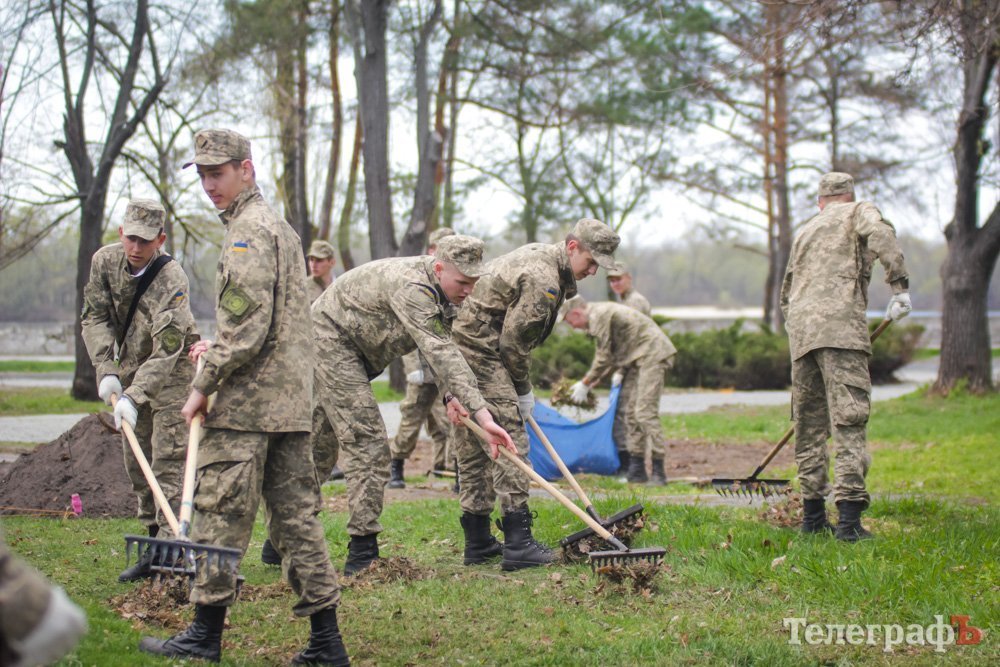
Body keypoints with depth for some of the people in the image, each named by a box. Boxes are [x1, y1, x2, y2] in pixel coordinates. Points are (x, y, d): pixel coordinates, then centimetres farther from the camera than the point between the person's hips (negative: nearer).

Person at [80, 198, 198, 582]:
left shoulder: (172, 279, -27)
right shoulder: (105, 261, -8)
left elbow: (166, 350, -32)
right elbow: (94, 317, -2)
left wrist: (134, 396, -39)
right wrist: (106, 371, -14)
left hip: (172, 372, -6)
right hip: (129, 369, 6)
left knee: (169, 458, -15)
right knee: (137, 463, 8)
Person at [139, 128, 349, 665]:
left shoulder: (248, 230, -11)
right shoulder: (278, 226, 21)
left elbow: (248, 327, -18)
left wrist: (203, 386, -11)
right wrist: (217, 349, 20)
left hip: (247, 400, -9)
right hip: (291, 400, 9)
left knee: (221, 510, -2)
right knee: (295, 514, 8)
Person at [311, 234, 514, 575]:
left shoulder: (442, 292, 0)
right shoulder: (410, 286, -31)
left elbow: (442, 349, 7)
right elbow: (440, 354, -38)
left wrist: (454, 395, -12)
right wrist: (482, 413, -42)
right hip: (331, 341, -10)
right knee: (367, 444, -14)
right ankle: (362, 553, -13)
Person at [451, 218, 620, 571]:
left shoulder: (540, 255, 15)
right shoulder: (543, 281, -18)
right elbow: (513, 342, -16)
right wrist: (523, 390, -1)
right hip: (478, 352, -11)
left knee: (473, 445, 13)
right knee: (509, 440, -11)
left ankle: (477, 541, 19)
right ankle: (518, 542, -14)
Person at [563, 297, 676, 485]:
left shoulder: (599, 316, -15)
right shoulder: (599, 315, 17)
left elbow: (604, 357, -14)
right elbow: (610, 356, 21)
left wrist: (585, 384, -3)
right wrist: (590, 382, 17)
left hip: (652, 353, -11)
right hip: (637, 357, 11)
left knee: (645, 411, -15)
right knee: (628, 409, 7)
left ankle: (659, 470, -14)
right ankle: (636, 469, 9)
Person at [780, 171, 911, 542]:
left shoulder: (805, 231, 29)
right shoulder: (859, 212, 13)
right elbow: (880, 234, -11)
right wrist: (900, 285, -12)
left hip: (800, 328, 6)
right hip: (840, 323, -6)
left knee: (809, 425, 12)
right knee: (849, 419, -11)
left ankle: (813, 515, 16)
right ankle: (849, 519, -19)